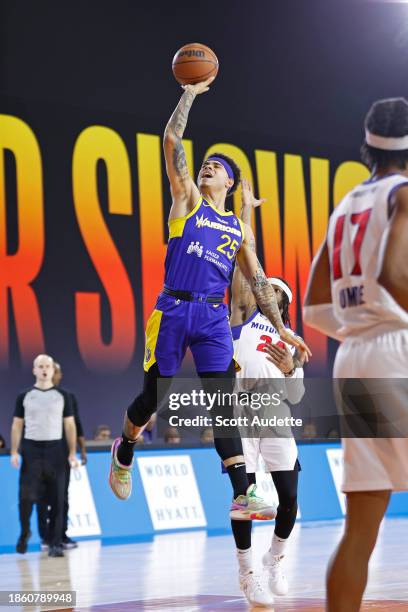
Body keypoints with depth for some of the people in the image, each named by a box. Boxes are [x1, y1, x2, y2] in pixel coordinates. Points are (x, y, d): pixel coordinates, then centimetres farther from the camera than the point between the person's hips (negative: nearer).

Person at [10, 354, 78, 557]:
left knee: (56, 500, -1)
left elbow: (70, 426, 7)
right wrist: (14, 452, -2)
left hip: (55, 449, 0)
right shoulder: (24, 396, 6)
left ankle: (55, 544, 4)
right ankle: (25, 532, 19)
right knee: (26, 496, -7)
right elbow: (17, 425, 8)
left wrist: (72, 453, 0)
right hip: (31, 449, 0)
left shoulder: (62, 396, 7)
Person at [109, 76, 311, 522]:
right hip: (173, 310, -2)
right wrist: (190, 93, 2)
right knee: (154, 397, 4)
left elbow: (258, 281, 21)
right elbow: (171, 142, 2)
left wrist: (280, 327, 13)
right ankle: (124, 451, 36)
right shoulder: (188, 201, 11)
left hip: (214, 317, 2)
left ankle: (242, 495, -15)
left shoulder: (238, 228, 19)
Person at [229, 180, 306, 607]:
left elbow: (297, 396, 12)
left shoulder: (290, 339, 19)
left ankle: (275, 559, 24)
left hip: (276, 418, 3)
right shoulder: (245, 316, 10)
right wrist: (245, 212, -3)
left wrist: (290, 369, -9)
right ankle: (247, 572, 9)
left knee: (289, 498, -1)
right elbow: (242, 263, -1)